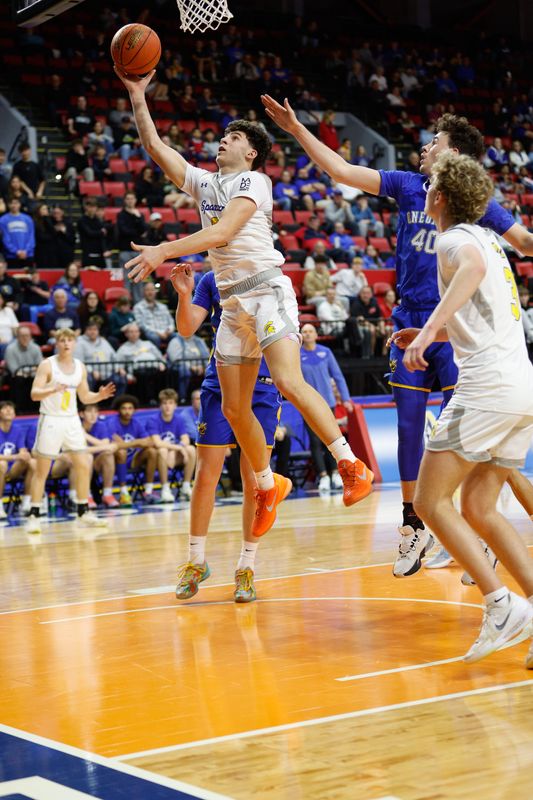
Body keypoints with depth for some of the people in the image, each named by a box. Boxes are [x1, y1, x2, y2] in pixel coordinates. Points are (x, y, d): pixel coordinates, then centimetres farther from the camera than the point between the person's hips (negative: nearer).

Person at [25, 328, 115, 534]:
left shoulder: (80, 367, 7)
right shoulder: (47, 365, -9)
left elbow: (84, 397, 16)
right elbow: (34, 394, -16)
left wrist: (100, 395, -3)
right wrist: (53, 389, -34)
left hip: (72, 420, 5)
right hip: (51, 420, -5)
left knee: (83, 466, 4)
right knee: (41, 470, -2)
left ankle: (84, 512, 15)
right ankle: (34, 516, 3)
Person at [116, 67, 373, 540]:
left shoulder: (254, 181, -3)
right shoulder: (204, 182, 18)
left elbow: (221, 234, -17)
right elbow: (156, 148, 18)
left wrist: (163, 251, -23)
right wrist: (138, 98, 11)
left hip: (266, 290, -7)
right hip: (232, 301, 7)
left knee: (290, 382, -25)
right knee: (234, 409, 6)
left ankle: (352, 466, -19)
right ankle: (268, 486, 23)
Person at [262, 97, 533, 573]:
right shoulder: (408, 186, 7)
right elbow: (341, 170, 7)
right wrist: (297, 130, 4)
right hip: (410, 324, 4)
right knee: (409, 429, 6)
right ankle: (412, 527, 18)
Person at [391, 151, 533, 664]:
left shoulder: (454, 238, -3)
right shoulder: (488, 239, 25)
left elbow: (473, 266, -30)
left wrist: (431, 325, -39)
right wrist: (432, 334, 34)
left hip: (489, 385, -9)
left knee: (430, 502, -4)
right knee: (478, 509, 14)